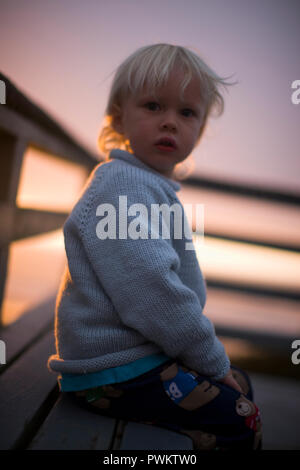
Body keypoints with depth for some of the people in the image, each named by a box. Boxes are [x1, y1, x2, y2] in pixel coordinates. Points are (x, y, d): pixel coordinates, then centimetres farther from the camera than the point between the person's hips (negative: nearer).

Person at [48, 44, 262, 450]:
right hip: (115, 370, -10)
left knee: (241, 385, 17)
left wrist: (209, 352, 16)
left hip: (146, 351, 10)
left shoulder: (154, 186, 13)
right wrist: (212, 360, -14)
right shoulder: (121, 183, -21)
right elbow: (150, 291, -27)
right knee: (238, 421, -10)